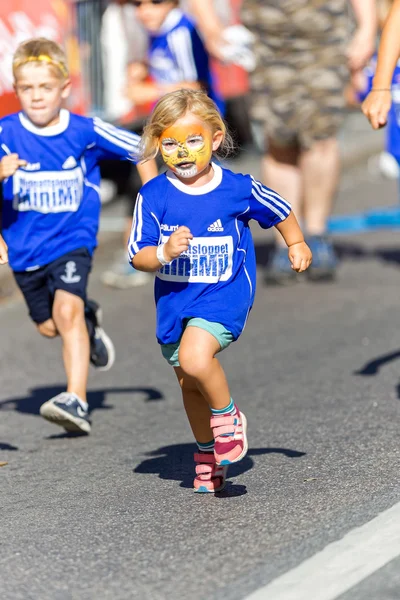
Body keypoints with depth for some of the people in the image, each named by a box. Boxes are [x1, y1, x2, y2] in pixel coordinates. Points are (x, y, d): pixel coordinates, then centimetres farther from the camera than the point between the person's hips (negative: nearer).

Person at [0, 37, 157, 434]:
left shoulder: (86, 132, -9)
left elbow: (142, 150, 4)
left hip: (73, 240, -3)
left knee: (66, 309, -25)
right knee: (48, 326, 16)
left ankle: (77, 401, -30)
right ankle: (89, 322, 50)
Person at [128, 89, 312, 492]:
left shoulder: (238, 189, -9)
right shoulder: (154, 197, -8)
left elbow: (280, 211, 11)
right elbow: (138, 258, -8)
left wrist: (297, 245, 15)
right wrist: (164, 252, -26)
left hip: (223, 296, -4)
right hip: (173, 301, 4)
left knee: (194, 358, -30)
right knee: (189, 383, 16)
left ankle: (228, 417, -3)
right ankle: (208, 454, 39)